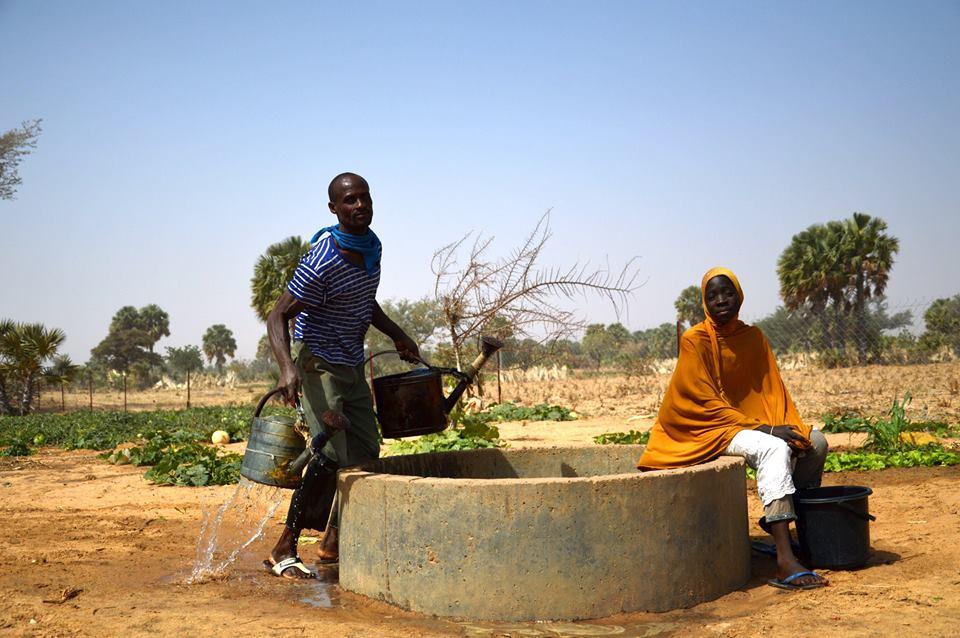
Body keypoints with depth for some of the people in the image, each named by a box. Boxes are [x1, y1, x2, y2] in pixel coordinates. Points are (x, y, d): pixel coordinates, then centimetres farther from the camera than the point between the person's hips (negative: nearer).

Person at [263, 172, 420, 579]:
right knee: (332, 454, -18)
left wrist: (397, 335, 14)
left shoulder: (372, 246, 2)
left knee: (366, 452, 10)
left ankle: (334, 542, 22)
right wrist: (287, 369, -38)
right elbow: (278, 317, -24)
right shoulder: (323, 261, -24)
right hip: (318, 363, -9)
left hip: (352, 366, 9)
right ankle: (284, 549, -7)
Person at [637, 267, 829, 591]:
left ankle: (803, 525, 14)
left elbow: (773, 391, 6)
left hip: (750, 421, 7)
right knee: (774, 449, -31)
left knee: (815, 442, -4)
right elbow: (705, 402, -16)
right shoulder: (695, 341, -10)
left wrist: (791, 427, -13)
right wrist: (761, 428, -22)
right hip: (709, 428, -7)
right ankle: (785, 561, -41)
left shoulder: (753, 337, 7)